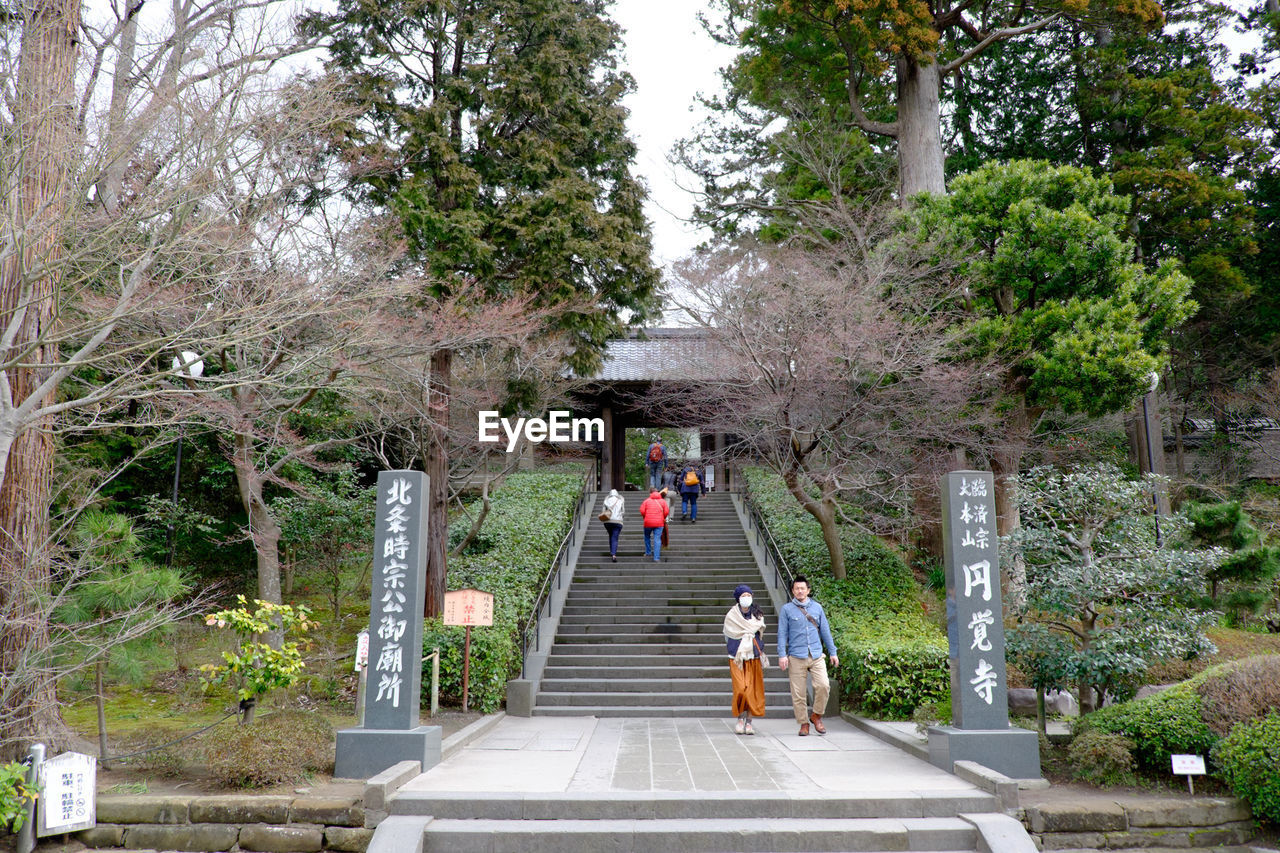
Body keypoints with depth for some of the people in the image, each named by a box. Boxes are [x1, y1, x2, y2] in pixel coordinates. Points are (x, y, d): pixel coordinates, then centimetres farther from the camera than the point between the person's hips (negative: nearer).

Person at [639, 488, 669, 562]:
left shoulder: (647, 500, 4)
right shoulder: (662, 501, 6)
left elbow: (642, 511, -4)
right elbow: (666, 511, -2)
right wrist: (663, 518, 16)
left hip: (648, 522, 0)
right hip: (659, 523, 0)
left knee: (647, 537, 24)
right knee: (657, 539, -1)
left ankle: (648, 552, 29)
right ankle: (656, 557, -8)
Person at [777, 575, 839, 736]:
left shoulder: (817, 607, 12)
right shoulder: (787, 609, 4)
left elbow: (825, 631, 17)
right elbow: (782, 633, 2)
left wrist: (833, 652, 15)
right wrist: (782, 655, -6)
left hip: (816, 656, 2)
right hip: (796, 657, -2)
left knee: (823, 686, -14)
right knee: (798, 693, -1)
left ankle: (817, 716, 9)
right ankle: (804, 724, 15)